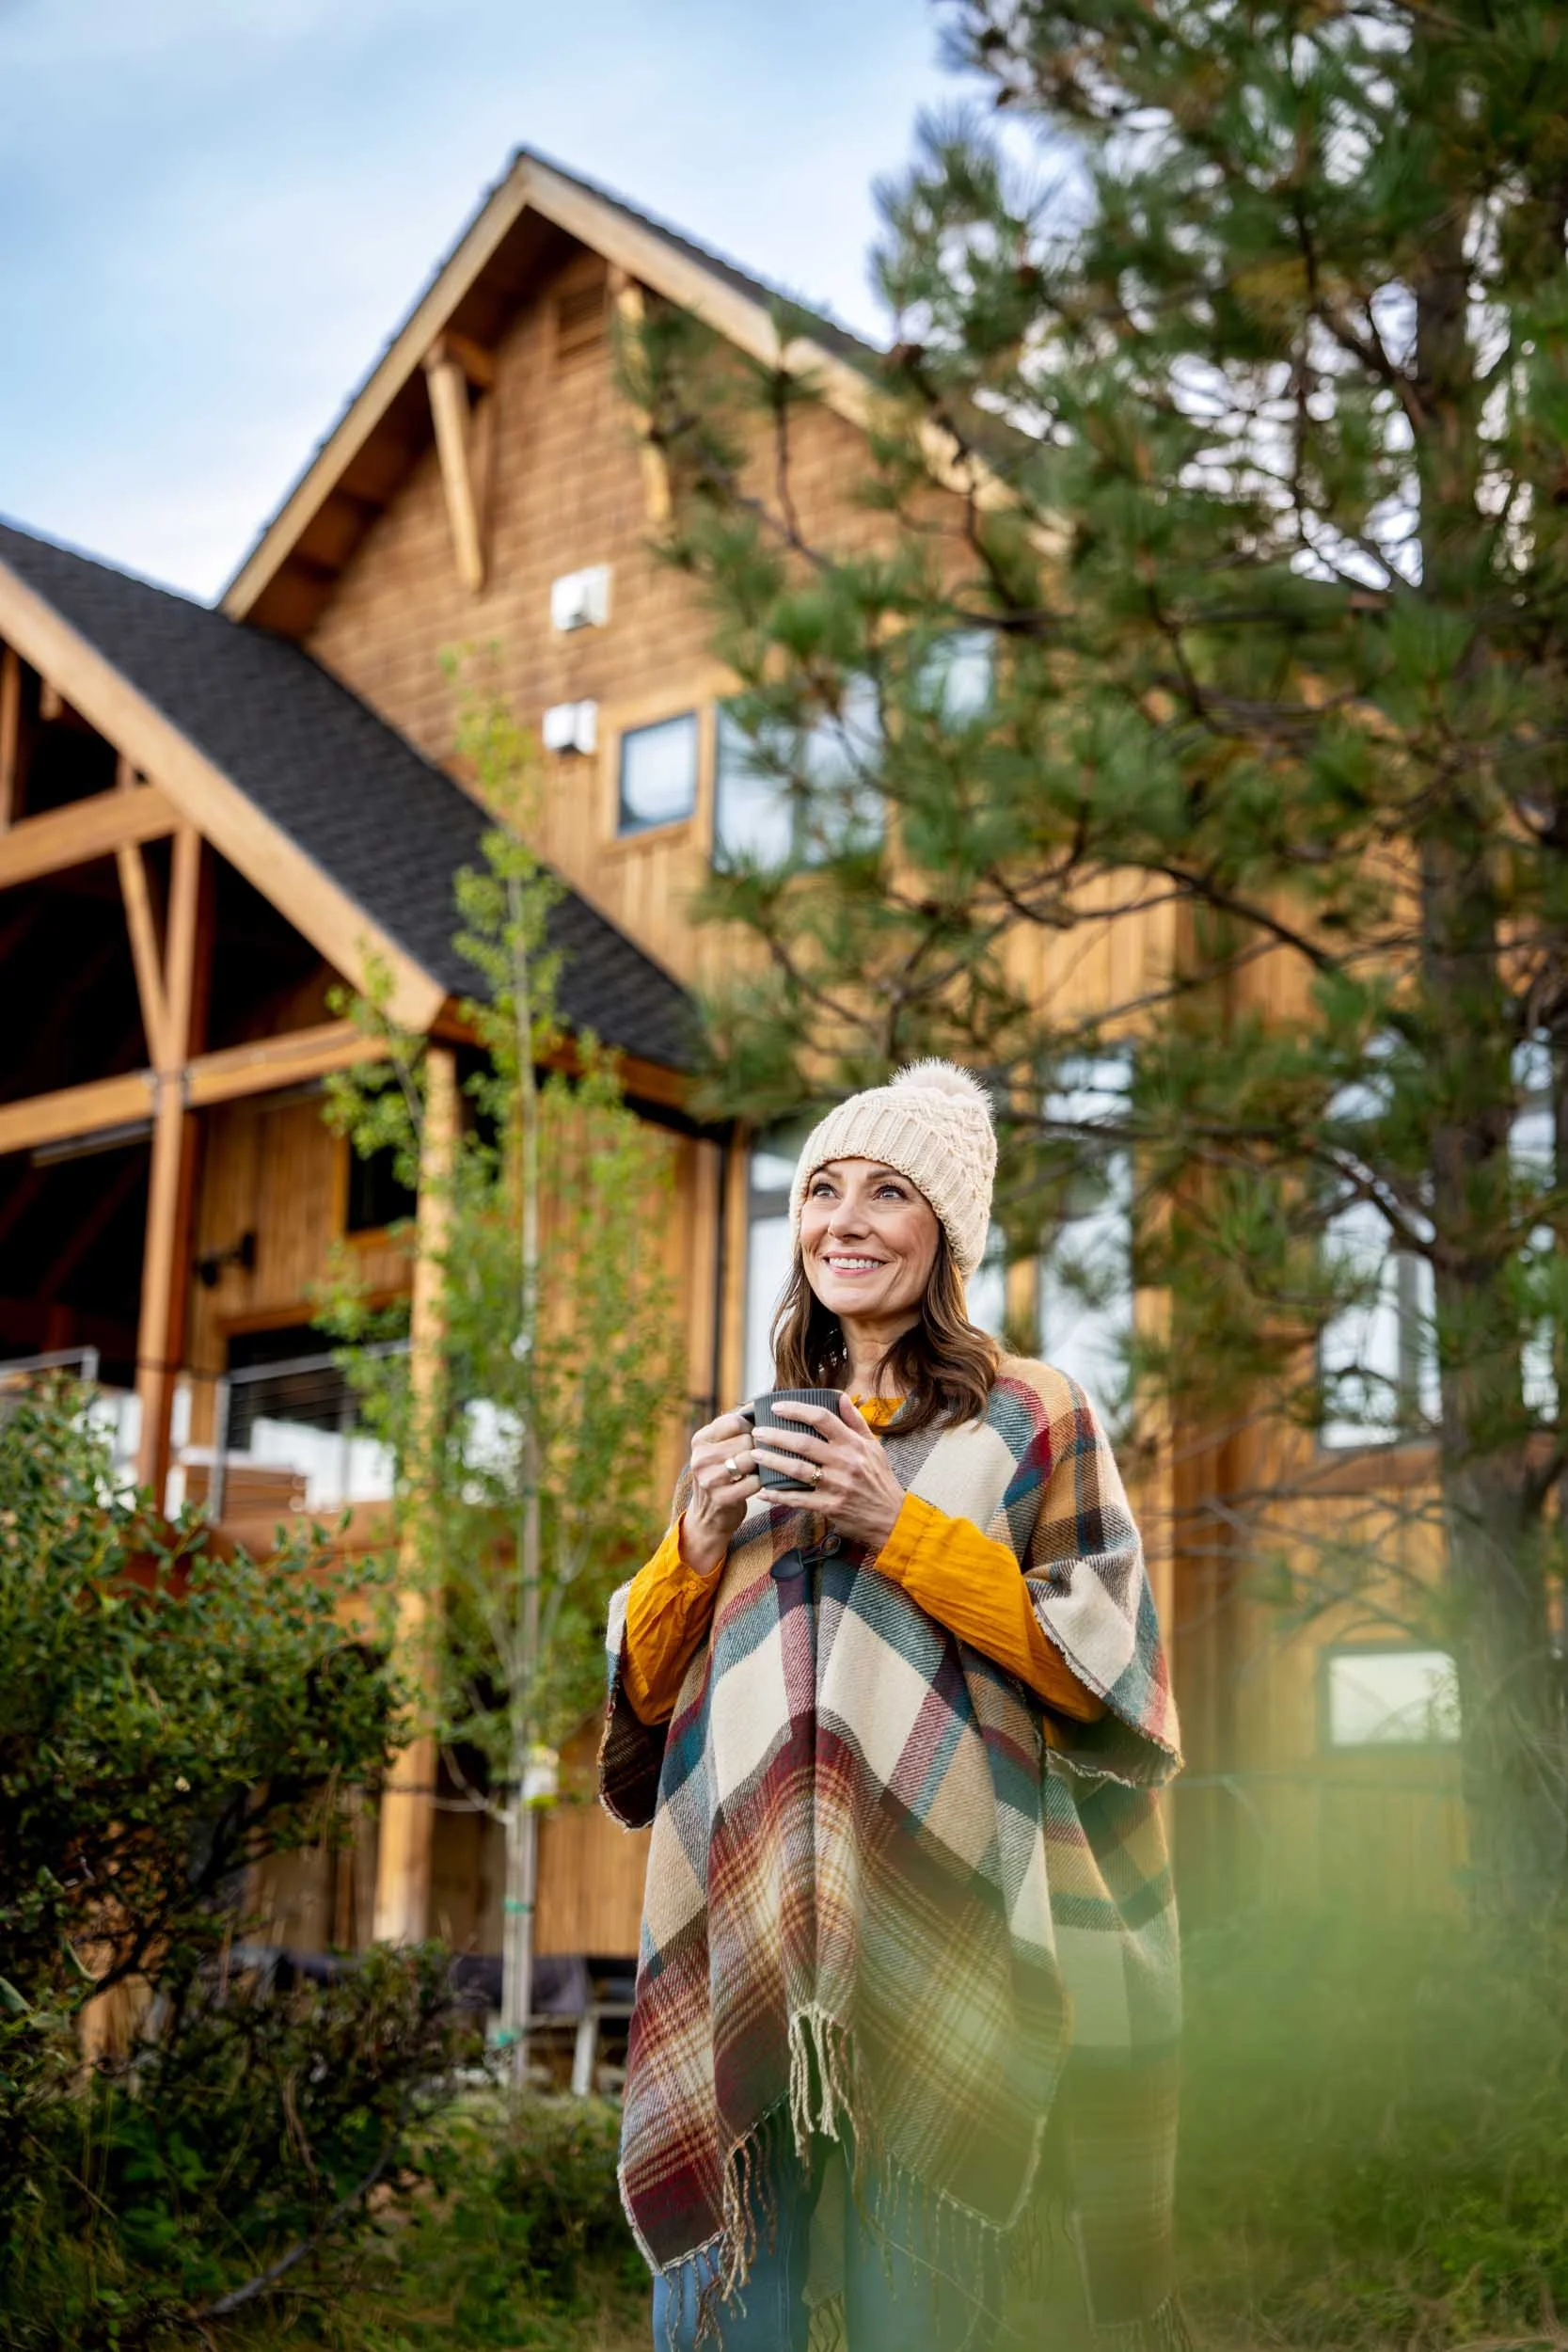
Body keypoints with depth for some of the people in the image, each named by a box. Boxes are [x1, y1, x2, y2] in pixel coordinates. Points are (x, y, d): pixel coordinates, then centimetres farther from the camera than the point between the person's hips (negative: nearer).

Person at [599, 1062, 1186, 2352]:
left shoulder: (1030, 1419, 6)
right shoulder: (749, 1441, 18)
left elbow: (1098, 1660, -3)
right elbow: (646, 1692, 16)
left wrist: (898, 1527, -10)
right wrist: (697, 1543, -2)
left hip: (938, 1941, -3)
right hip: (745, 1946, 4)